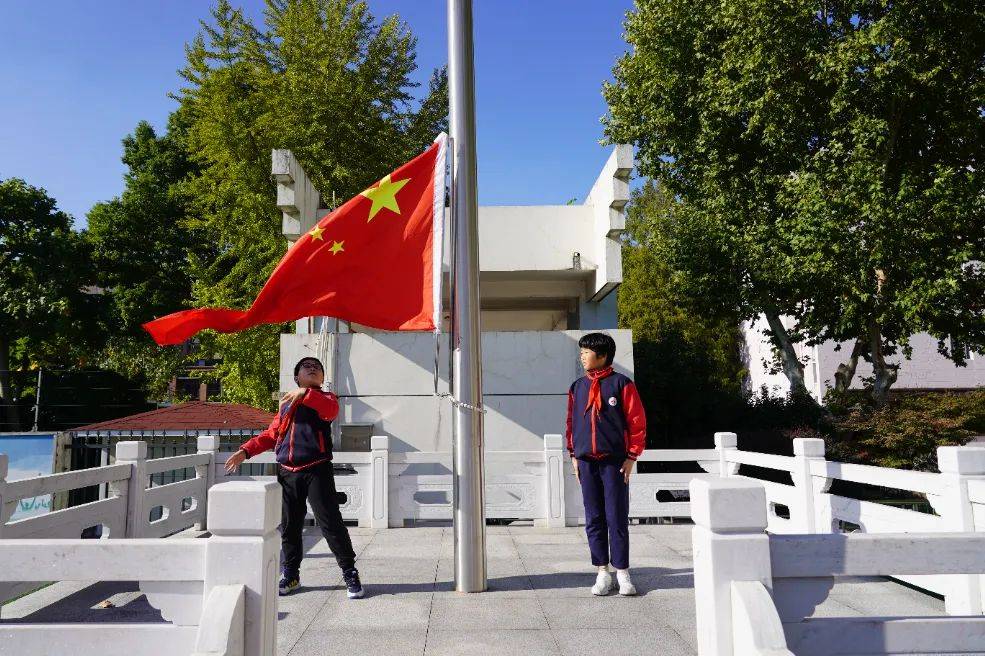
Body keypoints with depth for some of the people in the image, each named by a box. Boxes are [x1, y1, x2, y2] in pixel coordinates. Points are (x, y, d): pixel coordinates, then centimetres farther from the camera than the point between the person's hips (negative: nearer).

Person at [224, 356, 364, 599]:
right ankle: (290, 574, 25)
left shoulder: (325, 398, 5)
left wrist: (306, 394, -34)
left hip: (317, 471, -5)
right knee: (289, 526, 11)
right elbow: (270, 434, 21)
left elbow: (331, 410, -20)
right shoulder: (286, 403, 20)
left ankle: (350, 574, 4)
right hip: (287, 473, 5)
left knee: (330, 523, -5)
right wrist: (245, 451, 9)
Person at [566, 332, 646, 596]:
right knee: (594, 519, 7)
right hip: (586, 462, 4)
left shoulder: (621, 384, -4)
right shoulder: (577, 387, 10)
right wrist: (573, 455, 10)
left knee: (617, 518, 0)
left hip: (615, 461, -4)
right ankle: (603, 573, 17)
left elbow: (637, 421, -3)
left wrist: (631, 456, -6)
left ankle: (622, 573, 12)